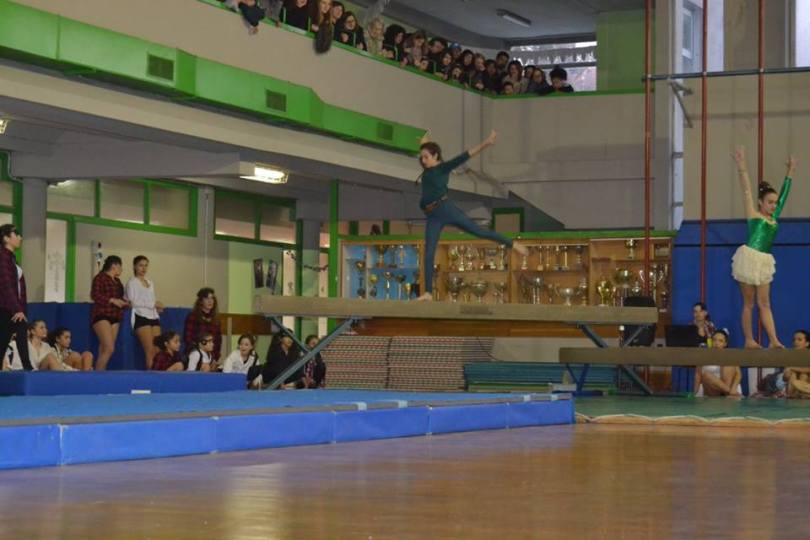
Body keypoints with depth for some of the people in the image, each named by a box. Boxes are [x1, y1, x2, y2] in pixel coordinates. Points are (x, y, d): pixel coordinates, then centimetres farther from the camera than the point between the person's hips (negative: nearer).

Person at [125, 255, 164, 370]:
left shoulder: (151, 283, 23)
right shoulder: (132, 282, 3)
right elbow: (132, 302, -8)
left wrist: (158, 307, 4)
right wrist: (153, 304, -9)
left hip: (154, 317, 6)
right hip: (141, 317, -6)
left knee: (157, 350, -7)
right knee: (149, 350, -16)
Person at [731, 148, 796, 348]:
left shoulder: (774, 217, 15)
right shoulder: (754, 214, 0)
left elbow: (784, 194, 23)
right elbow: (746, 190, -5)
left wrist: (790, 172, 27)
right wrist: (742, 166, -10)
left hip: (764, 262, 6)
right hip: (749, 257, -6)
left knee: (764, 303, 4)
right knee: (749, 303, 0)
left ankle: (774, 340, -3)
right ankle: (749, 340, 1)